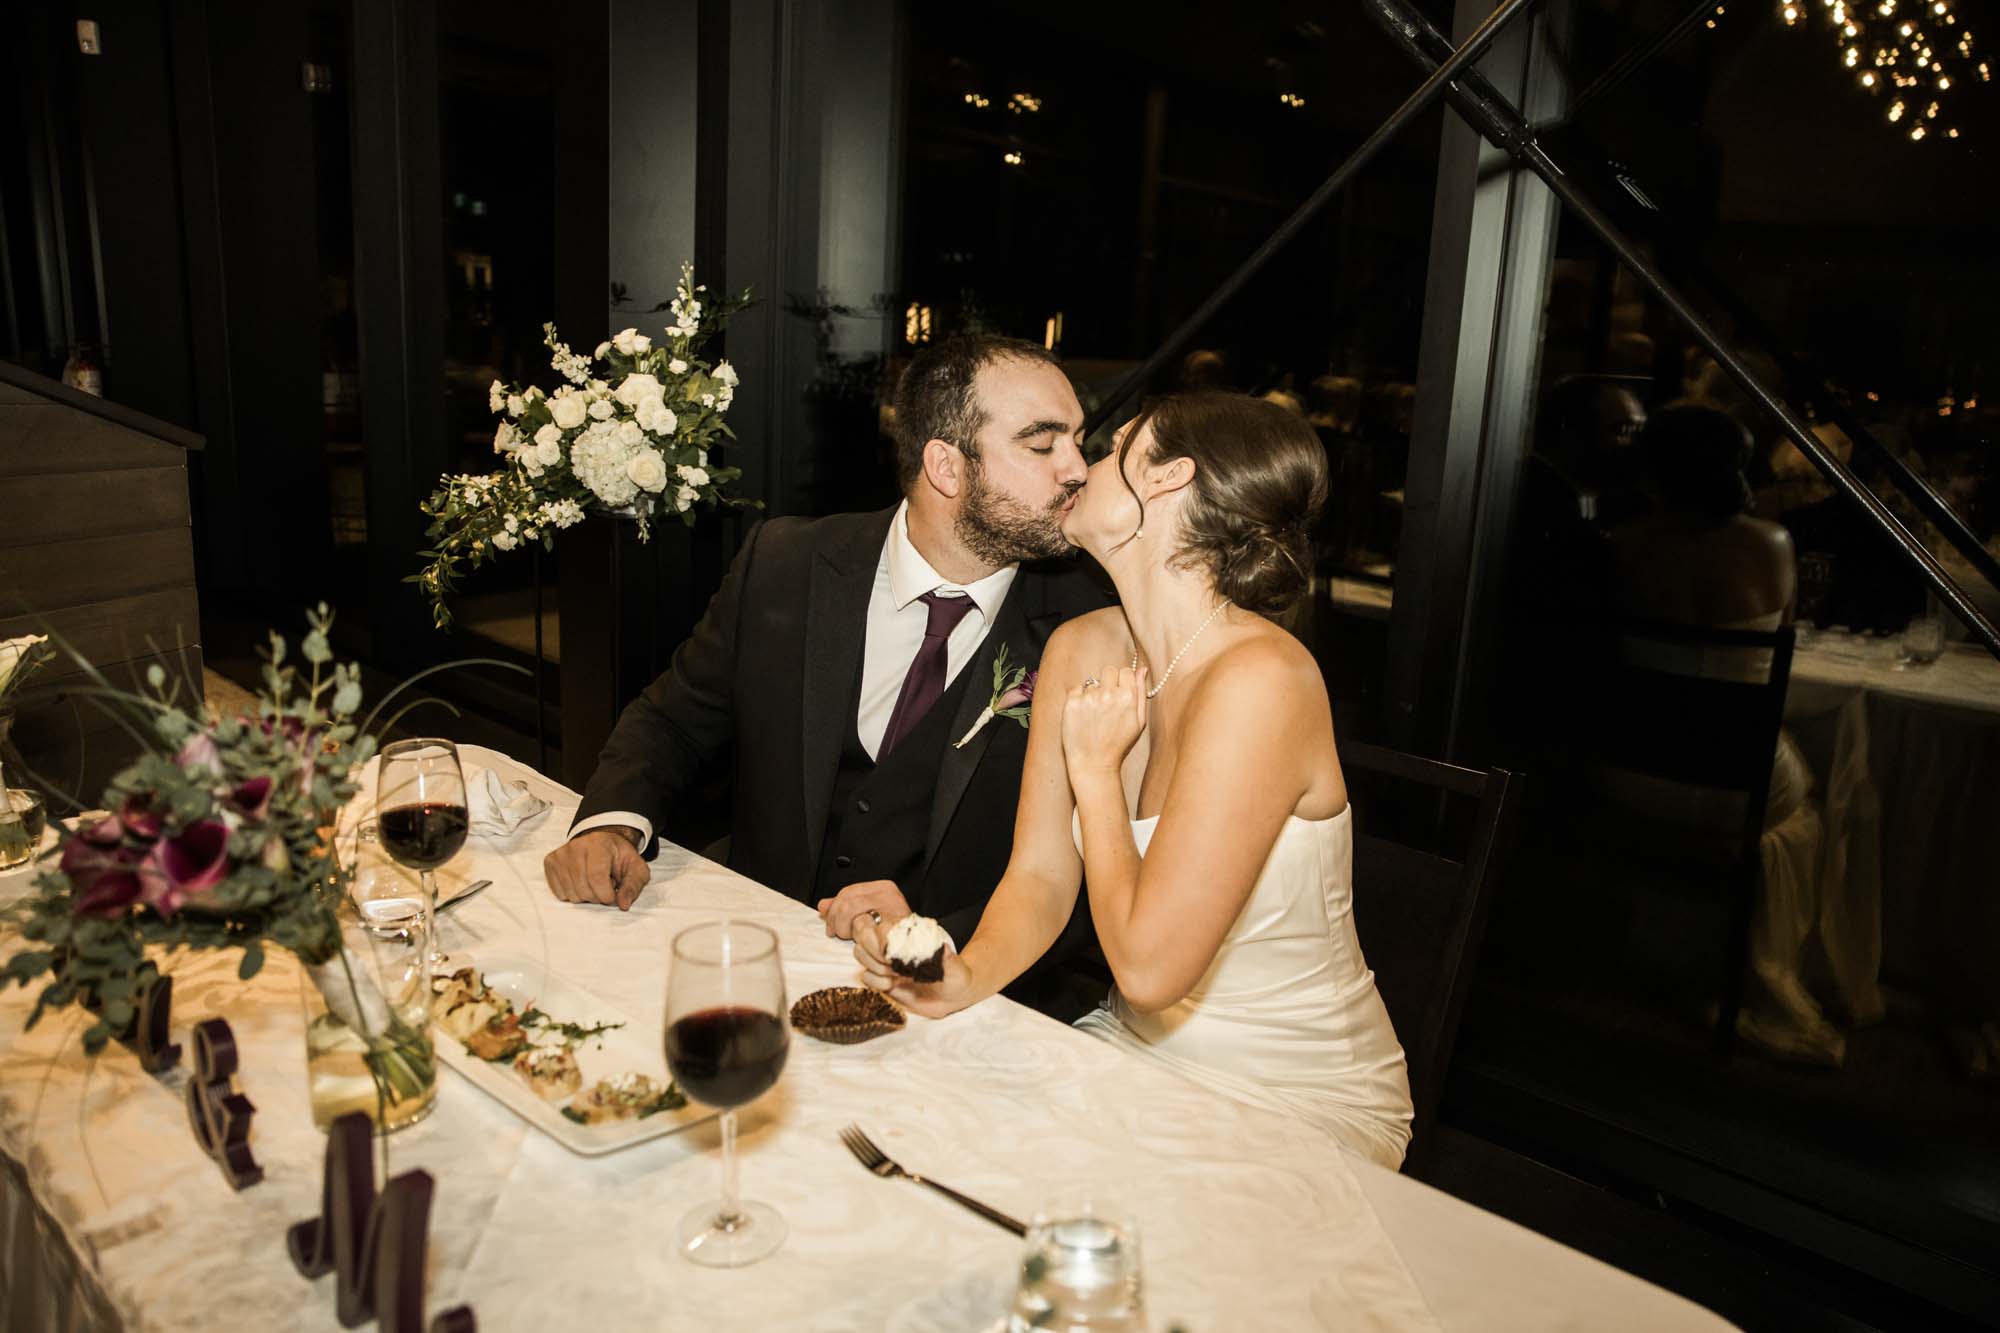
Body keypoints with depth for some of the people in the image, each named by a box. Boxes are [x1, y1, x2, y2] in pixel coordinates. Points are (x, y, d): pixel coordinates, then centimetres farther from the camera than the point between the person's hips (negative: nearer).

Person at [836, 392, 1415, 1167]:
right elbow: (1040, 876, -1)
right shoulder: (1080, 651, -3)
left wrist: (1097, 767, -17)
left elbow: (1147, 965, -29)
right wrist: (967, 976, -20)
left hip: (1297, 1101, -6)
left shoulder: (1259, 676, -28)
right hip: (1138, 1050, 6)